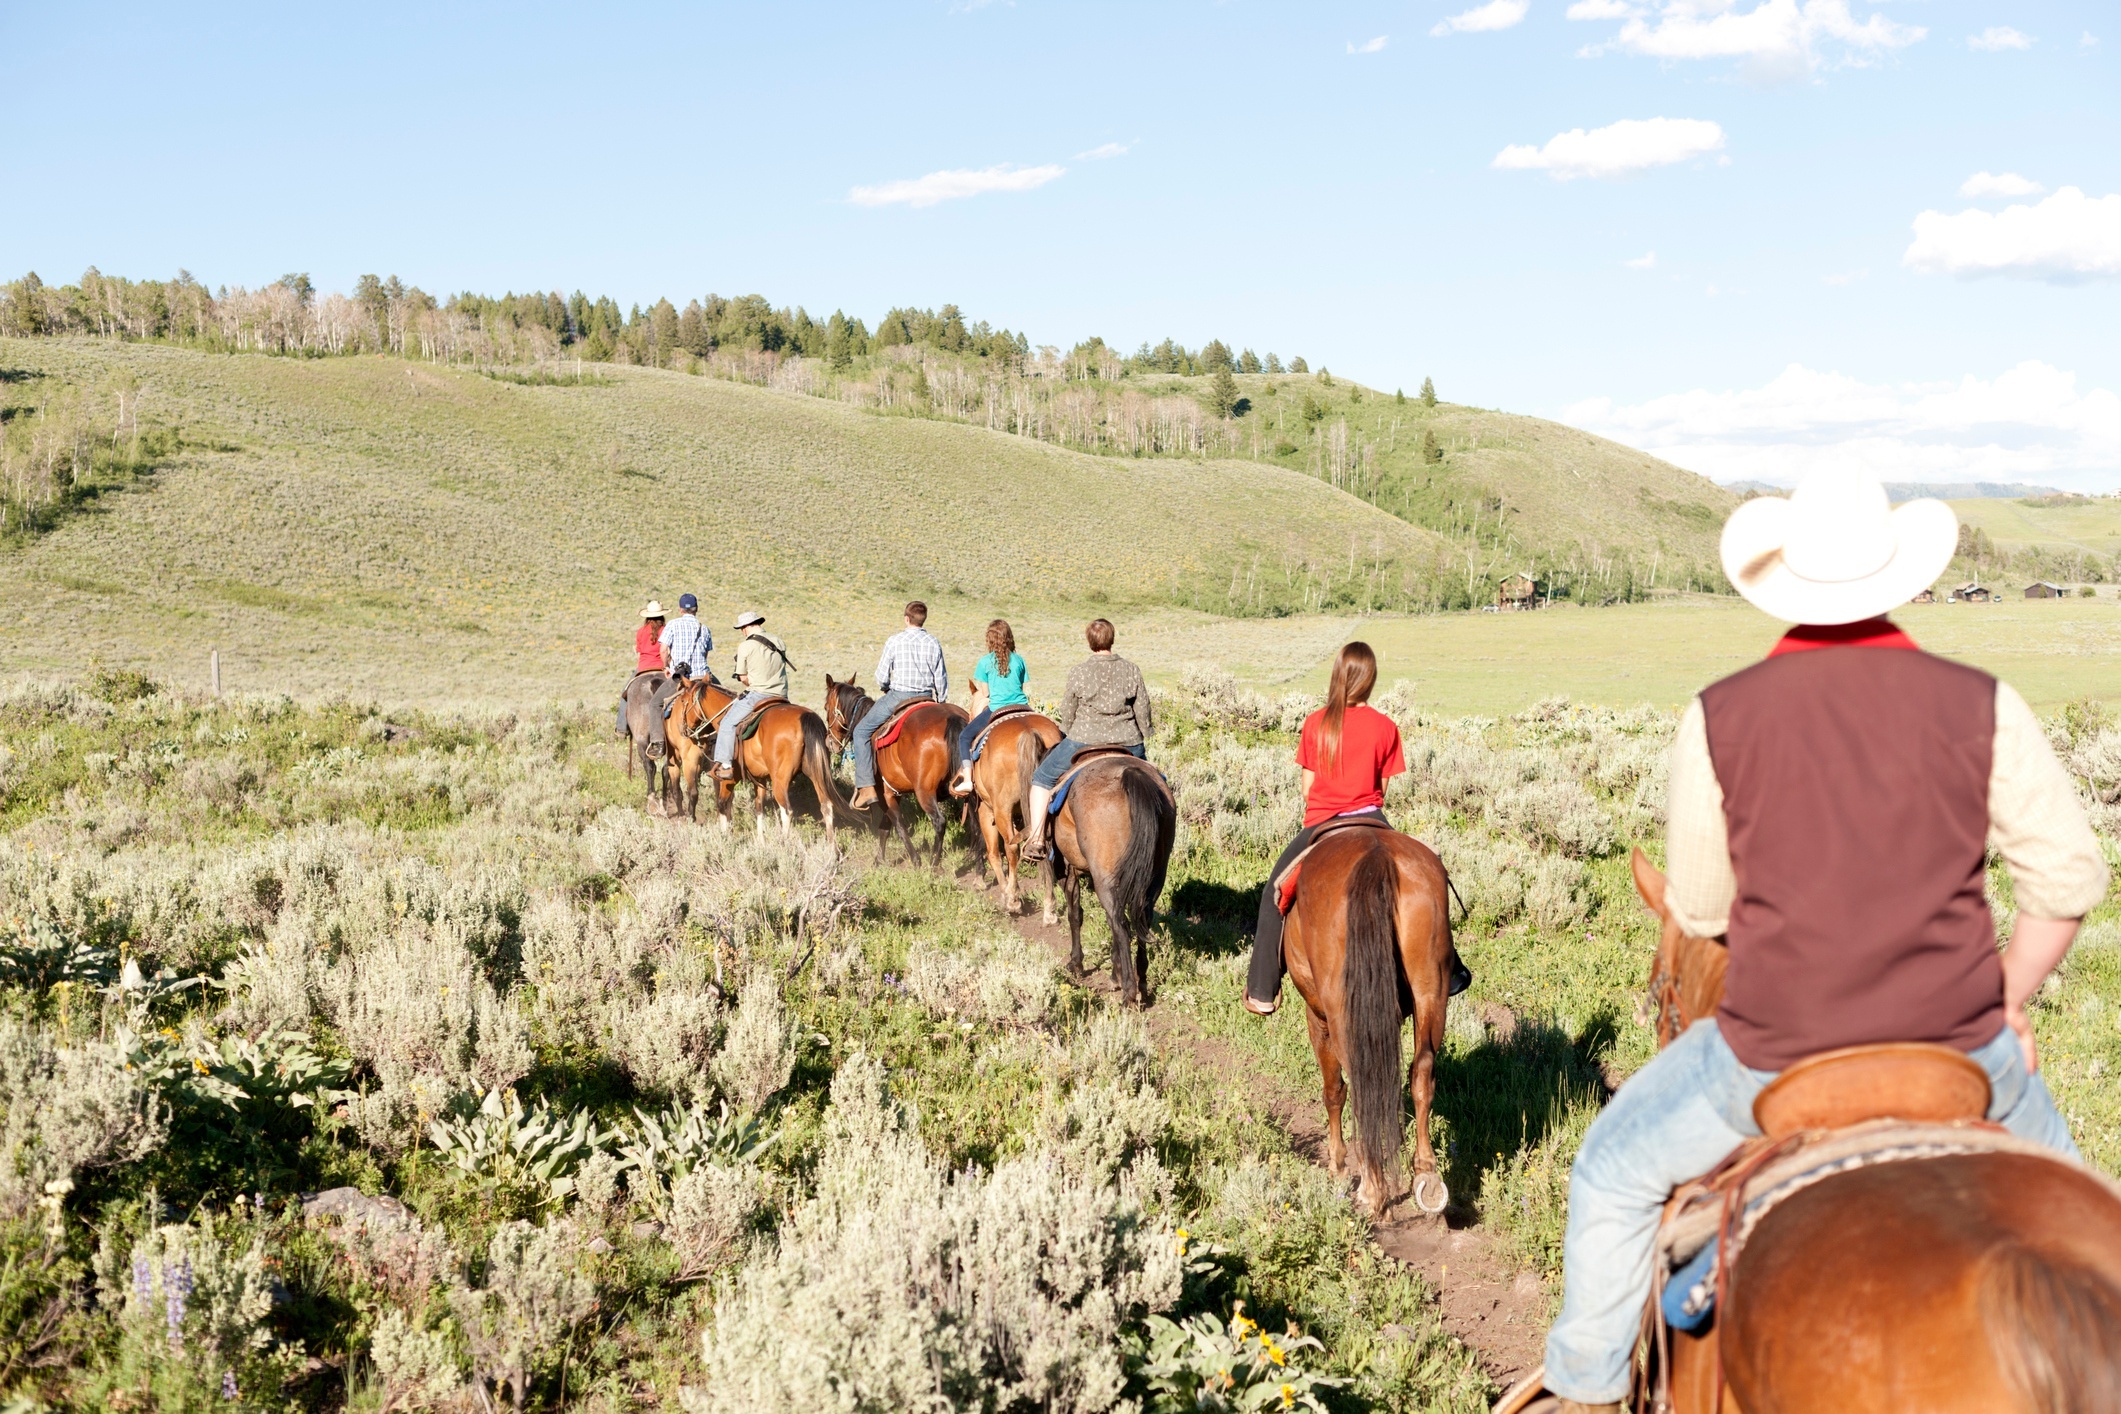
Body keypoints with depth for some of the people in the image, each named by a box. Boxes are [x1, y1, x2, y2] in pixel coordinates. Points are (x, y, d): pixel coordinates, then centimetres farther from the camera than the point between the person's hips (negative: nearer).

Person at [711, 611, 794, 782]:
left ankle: (725, 765, -4)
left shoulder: (745, 646, -7)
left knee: (727, 723, 3)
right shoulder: (779, 643, 10)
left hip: (757, 695, -6)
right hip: (781, 696, 6)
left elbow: (743, 677, -1)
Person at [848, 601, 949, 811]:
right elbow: (941, 680, 6)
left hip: (898, 697, -4)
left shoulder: (894, 641, -8)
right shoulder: (933, 643, 2)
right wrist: (938, 705, 20)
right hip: (927, 698, 4)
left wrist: (884, 688, 16)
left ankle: (866, 788, -3)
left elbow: (882, 677, -7)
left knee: (862, 731, 7)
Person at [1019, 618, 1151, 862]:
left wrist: (1064, 728, 21)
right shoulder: (1132, 671, -1)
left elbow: (1067, 716, 0)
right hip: (1129, 743, 2)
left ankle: (1036, 840, 3)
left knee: (1042, 778, 14)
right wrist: (1144, 734, 23)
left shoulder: (1078, 672, -7)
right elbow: (1143, 713, 5)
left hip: (1084, 740, -2)